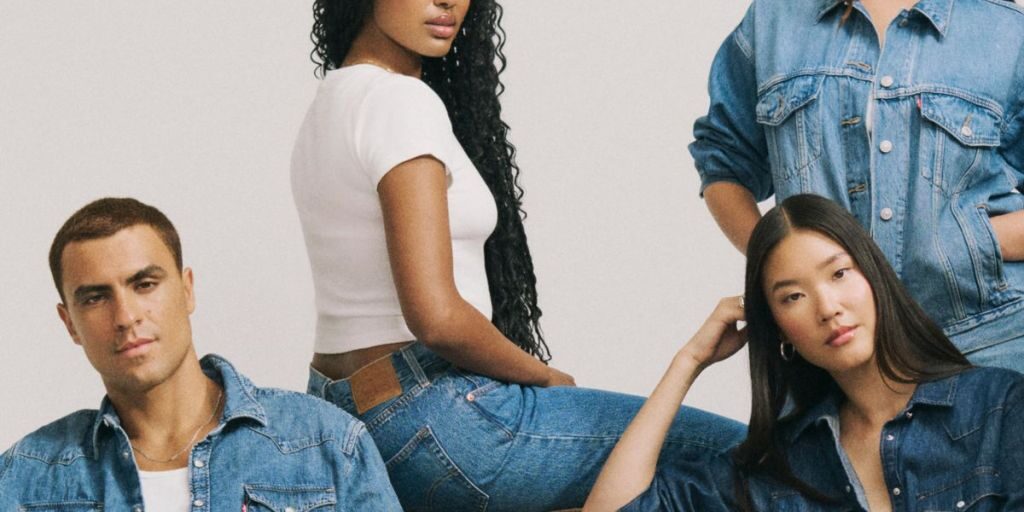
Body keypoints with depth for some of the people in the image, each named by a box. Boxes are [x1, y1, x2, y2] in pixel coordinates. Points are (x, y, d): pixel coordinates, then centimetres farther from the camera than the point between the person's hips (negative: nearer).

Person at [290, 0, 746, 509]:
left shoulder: (331, 103, 15)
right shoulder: (401, 101, -15)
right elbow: (437, 317, -23)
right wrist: (545, 376, -6)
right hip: (430, 420, -11)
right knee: (729, 448, -10)